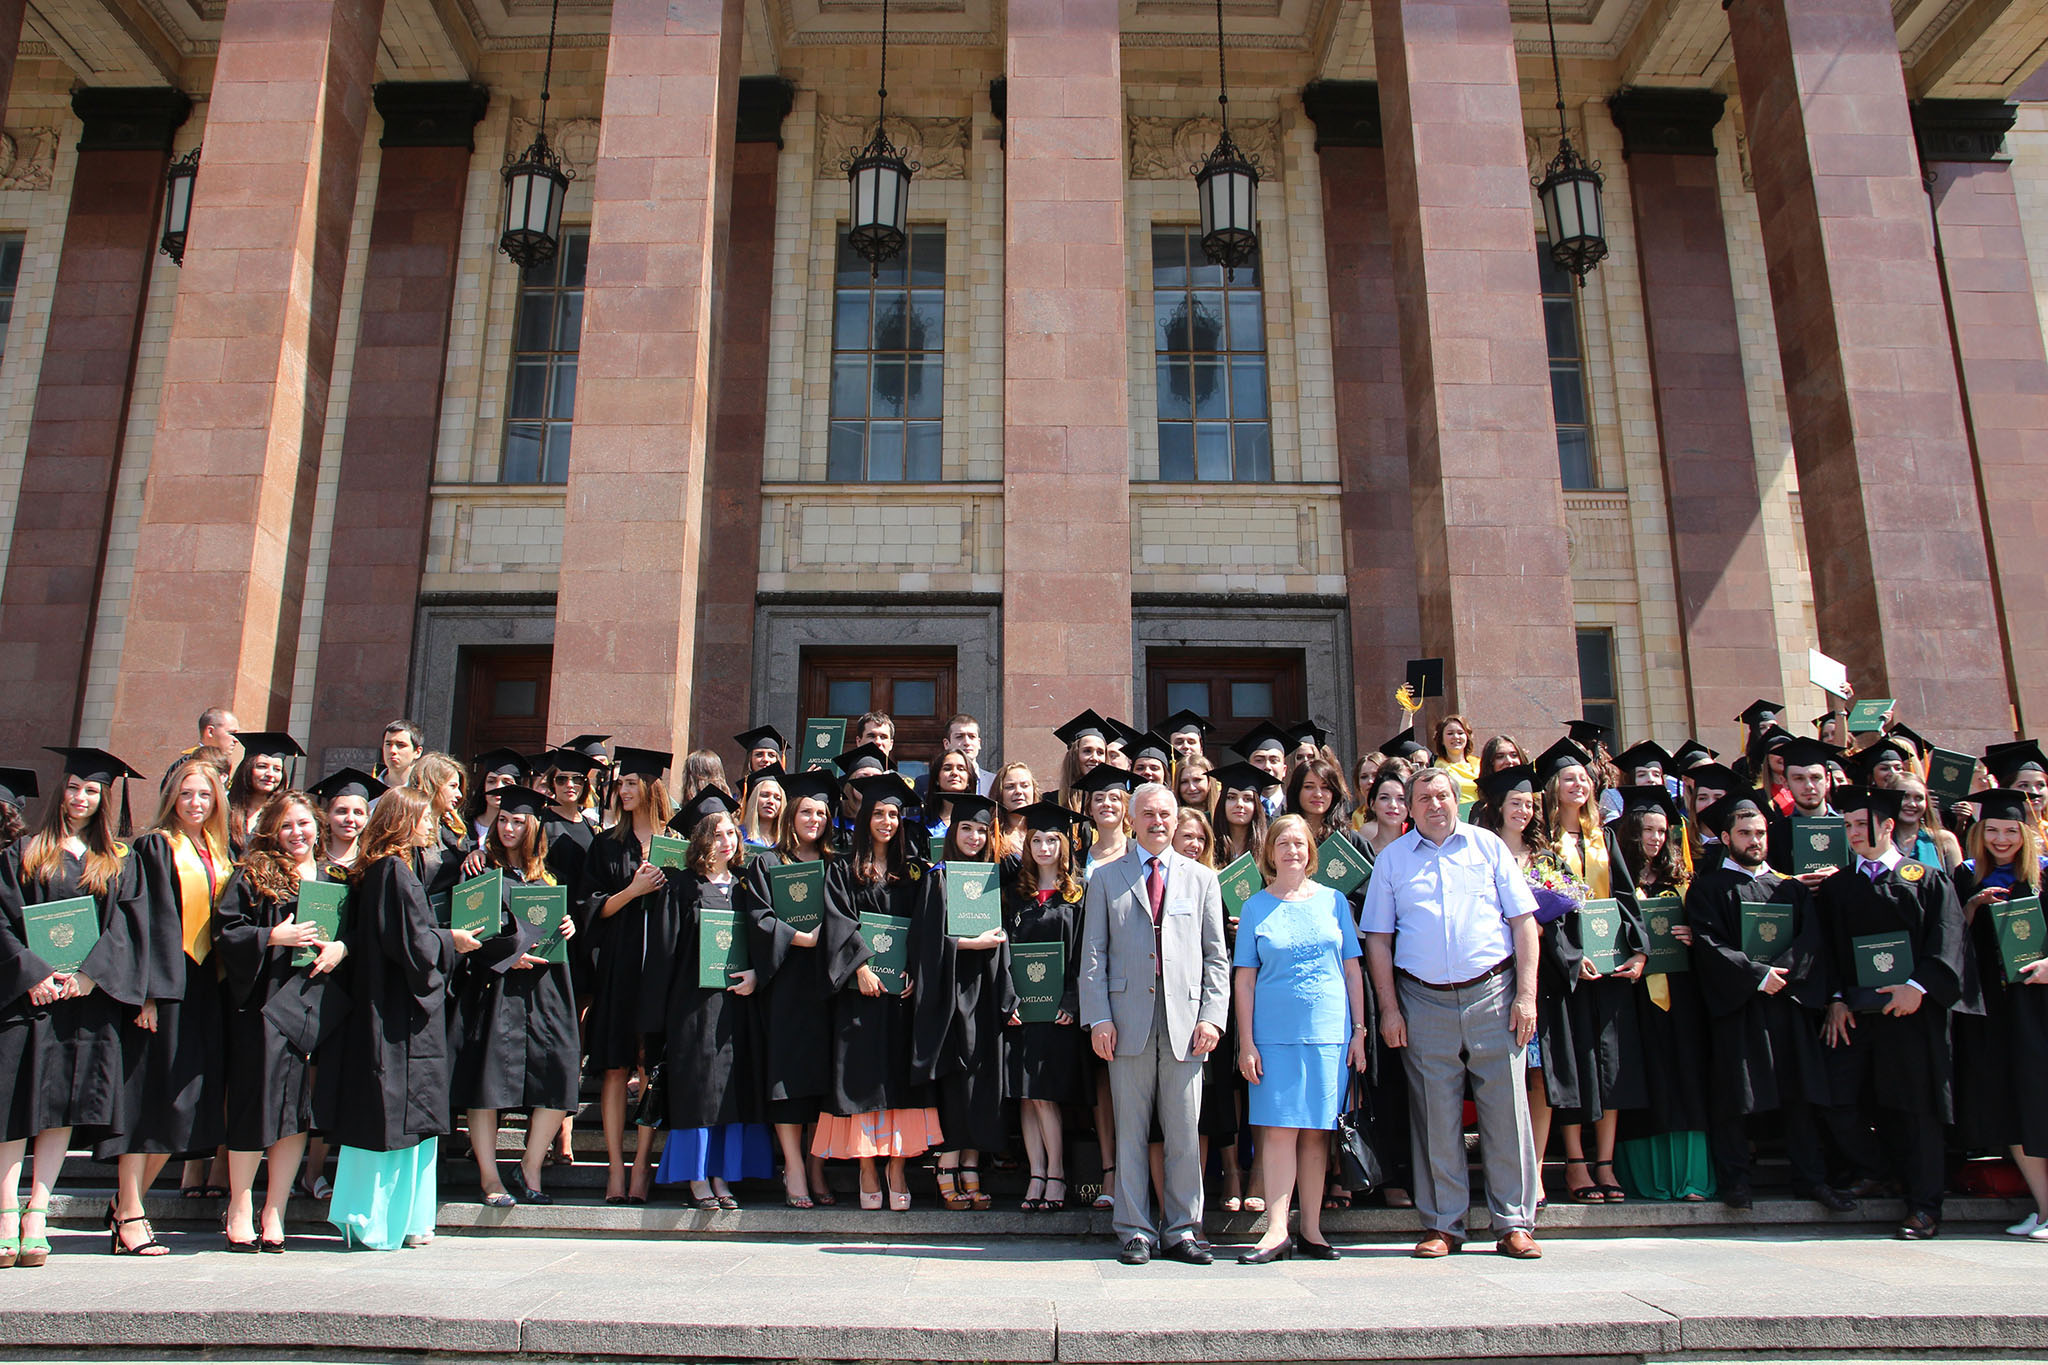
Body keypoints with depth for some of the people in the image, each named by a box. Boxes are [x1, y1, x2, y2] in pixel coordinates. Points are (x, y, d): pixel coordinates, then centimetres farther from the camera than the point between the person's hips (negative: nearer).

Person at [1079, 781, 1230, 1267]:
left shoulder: (1202, 879, 12)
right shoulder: (1106, 877, 9)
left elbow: (1216, 956, 10)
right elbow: (1093, 954, 5)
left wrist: (1211, 1016, -2)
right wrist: (1099, 1018, -4)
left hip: (1185, 1021, 1)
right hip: (1128, 1018, -1)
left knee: (1184, 1132, 5)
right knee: (1130, 1131, 4)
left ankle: (1181, 1229, 17)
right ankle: (1135, 1230, 15)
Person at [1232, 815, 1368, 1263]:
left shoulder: (1333, 901, 8)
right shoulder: (1255, 908, 4)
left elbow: (1353, 971, 10)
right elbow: (1245, 979, 2)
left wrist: (1359, 1031, 4)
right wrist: (1246, 1041, -4)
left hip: (1329, 1032, 2)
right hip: (1275, 1032, -1)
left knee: (1316, 1130, 5)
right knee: (1279, 1129, -4)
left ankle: (1311, 1229, 13)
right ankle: (1277, 1231, 1)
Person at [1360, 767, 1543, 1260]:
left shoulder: (1488, 846, 7)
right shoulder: (1391, 858, 9)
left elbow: (1523, 922, 5)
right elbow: (1377, 938, 8)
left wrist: (1526, 994, -3)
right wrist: (1389, 1008, 0)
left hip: (1492, 995, 0)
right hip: (1425, 1002, 0)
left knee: (1506, 1111, 1)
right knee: (1435, 1118, 4)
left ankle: (1514, 1224, 12)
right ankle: (1442, 1225, 15)